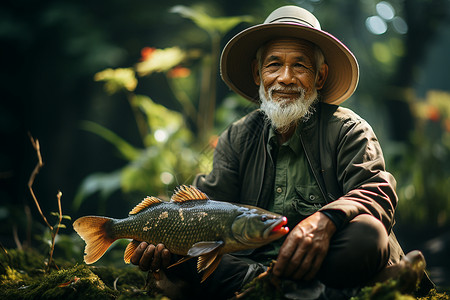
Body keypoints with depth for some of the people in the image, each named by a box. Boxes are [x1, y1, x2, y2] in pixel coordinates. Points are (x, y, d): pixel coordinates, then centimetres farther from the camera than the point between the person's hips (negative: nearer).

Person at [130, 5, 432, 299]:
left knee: (365, 234, -34)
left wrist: (326, 219, -35)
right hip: (253, 261, 3)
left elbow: (376, 191, -11)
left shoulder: (346, 129, 5)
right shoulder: (237, 139, 15)